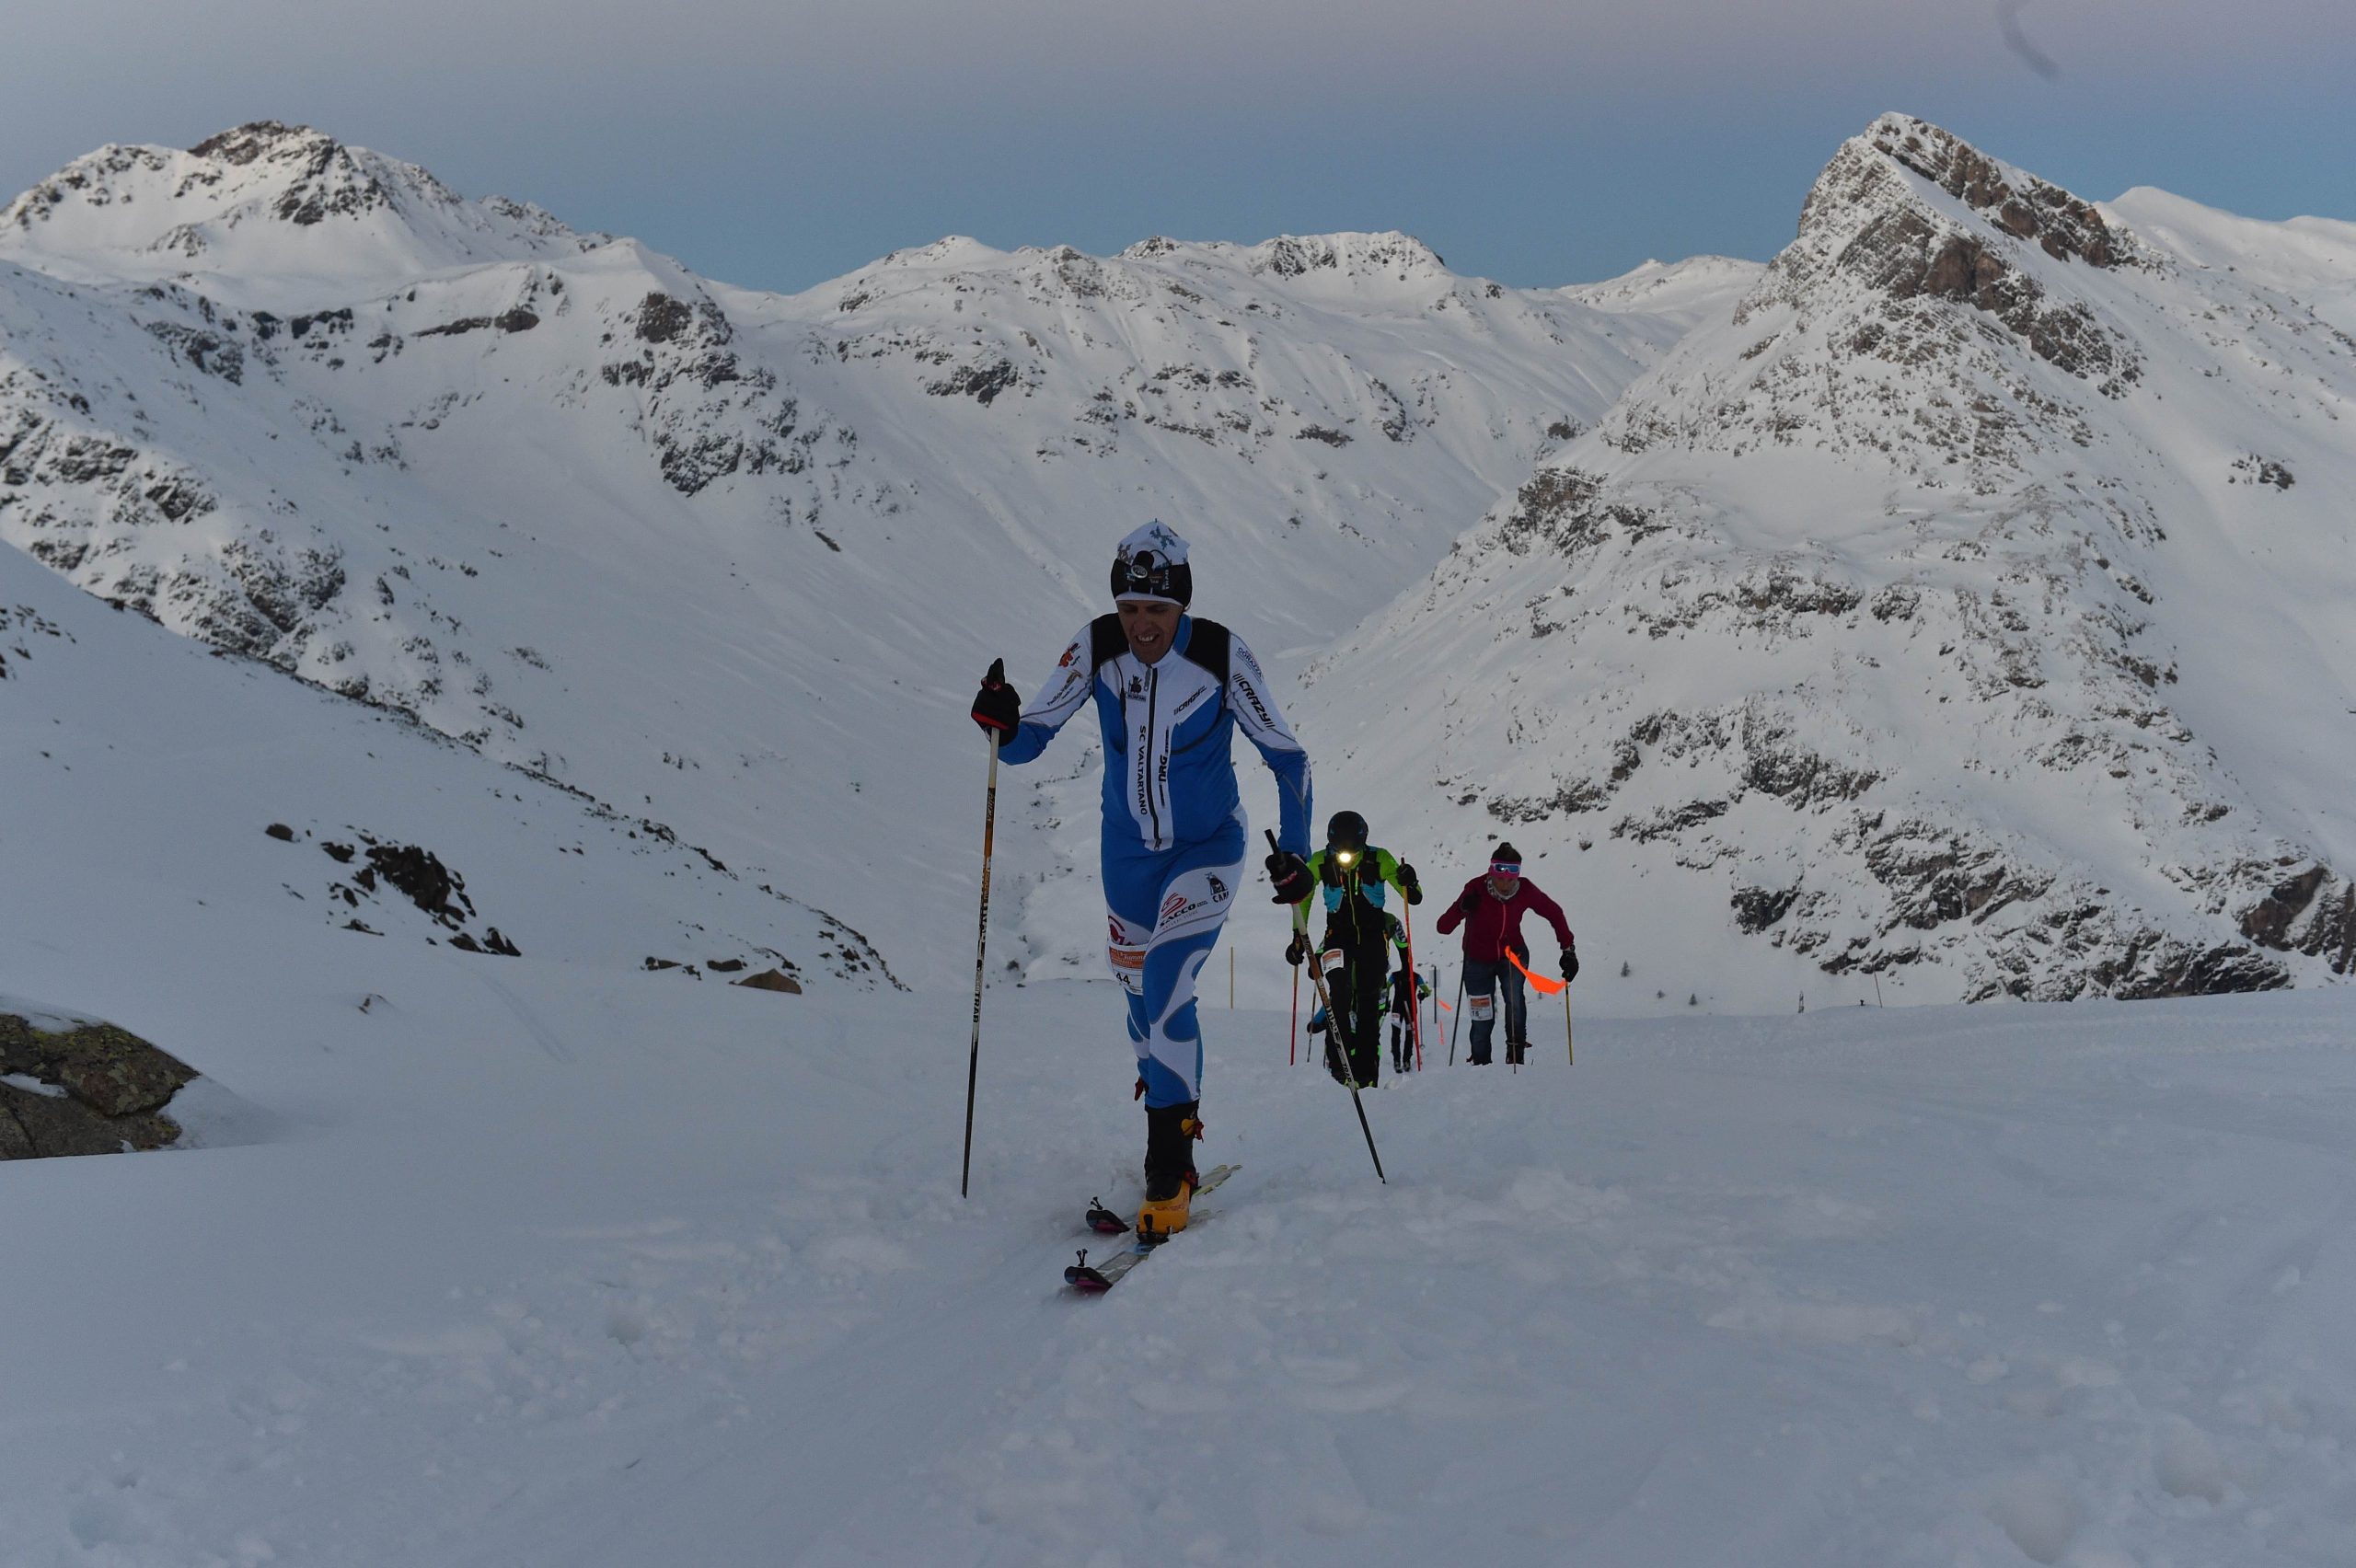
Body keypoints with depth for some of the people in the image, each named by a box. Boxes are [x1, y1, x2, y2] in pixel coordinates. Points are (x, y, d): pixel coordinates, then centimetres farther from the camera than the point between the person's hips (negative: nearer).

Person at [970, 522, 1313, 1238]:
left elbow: (1287, 756, -11)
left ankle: (1168, 1168, -11)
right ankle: (1175, 1153, 34)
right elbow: (1030, 740, -13)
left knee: (1165, 989, -21)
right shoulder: (1097, 648, -14)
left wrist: (1293, 850, -18)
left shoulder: (1221, 655, -20)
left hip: (1207, 850, -4)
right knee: (1141, 999, 13)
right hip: (1127, 851, 4)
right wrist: (1005, 725, -36)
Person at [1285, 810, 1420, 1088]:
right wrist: (1298, 937, 4)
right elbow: (1302, 899, 7)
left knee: (1369, 1003, -2)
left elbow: (1414, 898, -11)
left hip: (1373, 935, 0)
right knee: (1339, 997, -19)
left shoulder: (1379, 859, -14)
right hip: (1338, 935, 0)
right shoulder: (1320, 863, -10)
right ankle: (1338, 1065, -19)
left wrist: (1409, 883, -33)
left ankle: (1366, 1072, 1)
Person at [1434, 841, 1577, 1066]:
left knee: (1514, 997, -26)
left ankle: (1516, 1056, -15)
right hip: (1479, 960, -1)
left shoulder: (1525, 890, -21)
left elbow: (1553, 913, -4)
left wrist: (1568, 949, -8)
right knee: (1483, 1021, 0)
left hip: (1513, 955, 1)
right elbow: (1443, 927, -31)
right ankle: (1481, 1065, 21)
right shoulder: (1476, 890, -27)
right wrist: (1462, 908, -50)